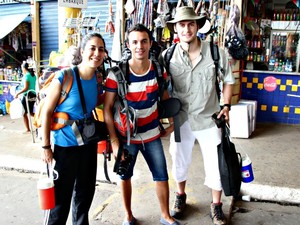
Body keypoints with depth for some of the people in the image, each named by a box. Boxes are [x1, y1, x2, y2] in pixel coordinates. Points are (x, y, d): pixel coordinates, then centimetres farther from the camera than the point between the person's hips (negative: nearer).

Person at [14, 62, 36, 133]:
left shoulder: (26, 76, -14)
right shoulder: (33, 75, 9)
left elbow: (25, 88, -20)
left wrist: (17, 93, -13)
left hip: (27, 96, -8)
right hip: (33, 95, 8)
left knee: (24, 113, 5)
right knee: (31, 112, 20)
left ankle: (28, 129, 8)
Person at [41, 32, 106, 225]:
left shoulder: (98, 78, -4)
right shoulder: (64, 77, -20)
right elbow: (47, 112, -14)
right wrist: (46, 146, -12)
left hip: (89, 142, 5)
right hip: (65, 145, -5)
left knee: (86, 190, 20)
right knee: (62, 194, 8)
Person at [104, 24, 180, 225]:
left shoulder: (158, 69, -7)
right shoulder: (117, 73, -18)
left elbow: (165, 97, 10)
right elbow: (107, 108, -14)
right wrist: (114, 140, -16)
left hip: (152, 134, 3)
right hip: (126, 136, -2)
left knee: (162, 176, 10)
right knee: (126, 176, 16)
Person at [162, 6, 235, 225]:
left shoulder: (215, 52, -9)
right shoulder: (167, 56, -8)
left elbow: (228, 80, 5)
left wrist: (226, 105, -5)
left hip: (209, 119, -1)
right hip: (180, 119, 1)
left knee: (215, 164, 7)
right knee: (179, 160, 17)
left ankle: (217, 205, 31)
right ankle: (181, 196, 43)